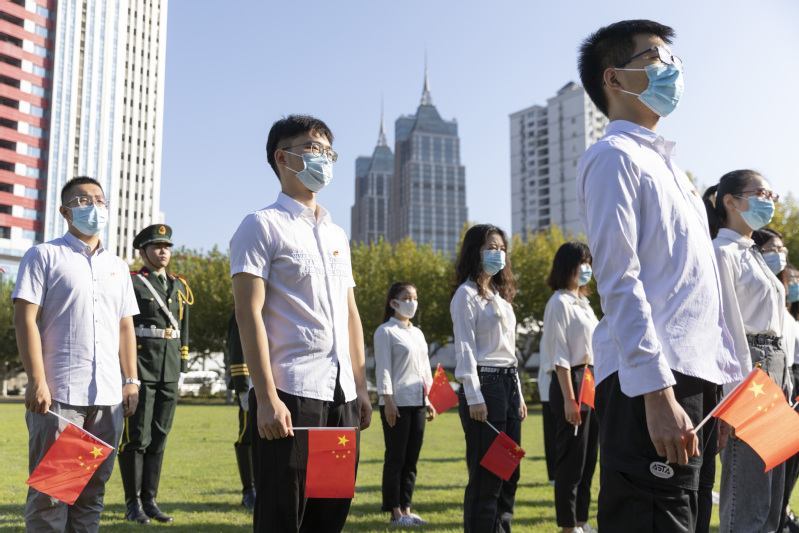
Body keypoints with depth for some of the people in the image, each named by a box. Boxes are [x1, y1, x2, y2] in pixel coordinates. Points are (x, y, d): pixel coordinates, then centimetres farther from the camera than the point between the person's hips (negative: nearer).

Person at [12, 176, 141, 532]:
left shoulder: (117, 267, 19)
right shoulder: (45, 256, 3)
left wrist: (131, 380, 11)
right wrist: (37, 381, -13)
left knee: (93, 489, 9)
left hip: (109, 397, 5)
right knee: (50, 489, -3)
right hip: (58, 395, -5)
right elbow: (25, 319, -5)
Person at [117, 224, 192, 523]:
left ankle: (150, 501, 16)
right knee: (135, 438, -2)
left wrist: (183, 366, 14)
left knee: (158, 438, 8)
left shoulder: (179, 287, 16)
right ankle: (133, 504, 7)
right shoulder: (130, 283, -2)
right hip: (139, 371, -5)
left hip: (169, 374, 6)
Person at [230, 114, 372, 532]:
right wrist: (266, 398, -16)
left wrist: (361, 388, 15)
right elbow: (249, 314, -10)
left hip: (341, 395, 7)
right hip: (290, 394, -7)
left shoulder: (336, 235, 20)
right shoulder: (263, 225, -2)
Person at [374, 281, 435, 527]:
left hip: (417, 403, 7)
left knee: (411, 459, 8)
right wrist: (388, 400, -16)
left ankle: (406, 509, 15)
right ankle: (395, 513, 3)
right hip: (397, 404, -7)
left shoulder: (417, 333, 19)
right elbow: (383, 368, -10)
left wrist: (429, 400, 16)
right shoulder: (385, 331, -3)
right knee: (396, 458, -3)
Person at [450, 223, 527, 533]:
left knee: (509, 471, 10)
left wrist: (518, 394, 18)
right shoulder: (467, 294, -6)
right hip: (484, 383, -8)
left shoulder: (500, 295, 19)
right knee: (486, 473, -5)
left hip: (508, 383, 8)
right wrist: (473, 397, -18)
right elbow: (464, 348, -12)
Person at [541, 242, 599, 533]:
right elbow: (559, 355, -14)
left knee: (589, 457, 12)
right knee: (571, 457, -3)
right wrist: (569, 399, -19)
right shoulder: (560, 302, -9)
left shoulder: (583, 301, 17)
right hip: (571, 381, -9)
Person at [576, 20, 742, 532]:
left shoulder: (665, 163, 24)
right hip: (652, 381, -9)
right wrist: (658, 392, -21)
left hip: (696, 377, 9)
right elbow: (619, 284, -15)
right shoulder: (614, 156, -4)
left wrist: (724, 381, 19)